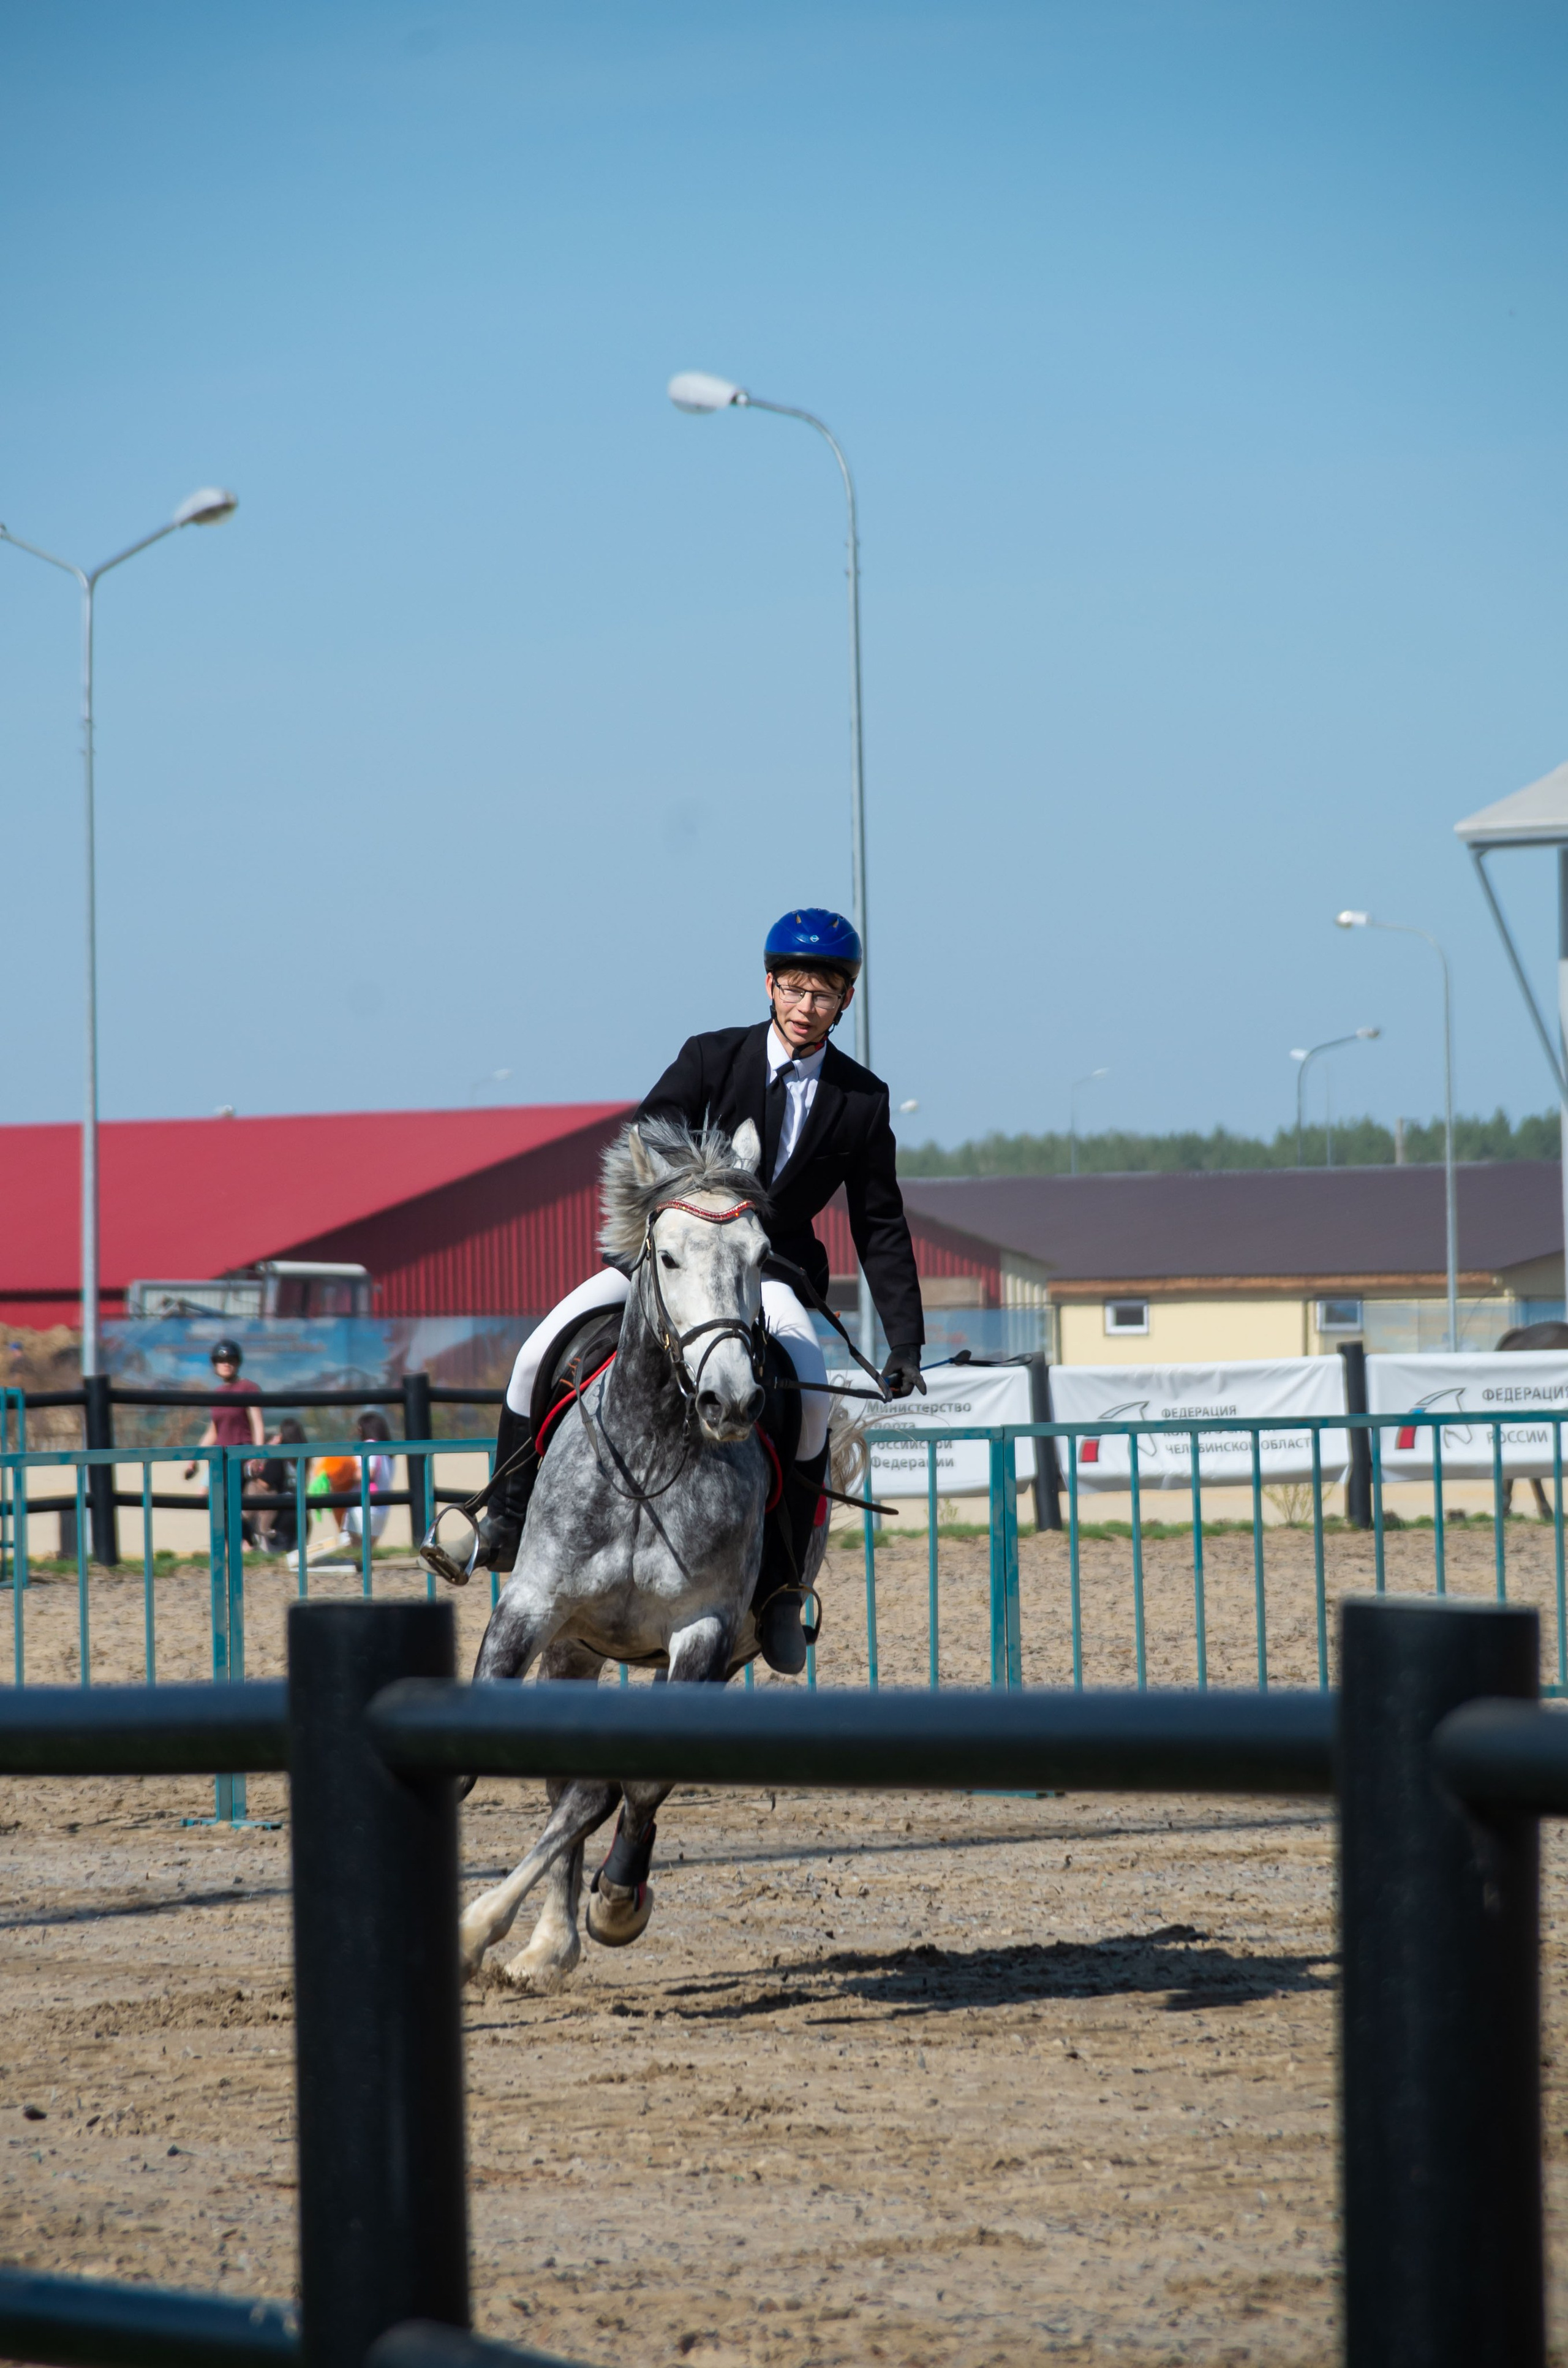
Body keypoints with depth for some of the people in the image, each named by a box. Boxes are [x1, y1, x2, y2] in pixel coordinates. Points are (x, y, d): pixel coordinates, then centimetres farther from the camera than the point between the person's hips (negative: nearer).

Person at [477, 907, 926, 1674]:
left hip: (772, 1270, -1)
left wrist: (905, 1344, 0)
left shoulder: (862, 1101, 1)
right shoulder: (711, 1058, -2)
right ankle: (510, 1518, 7)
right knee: (541, 1355, -16)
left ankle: (780, 1587, -21)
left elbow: (880, 1227, 5)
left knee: (811, 1394, -31)